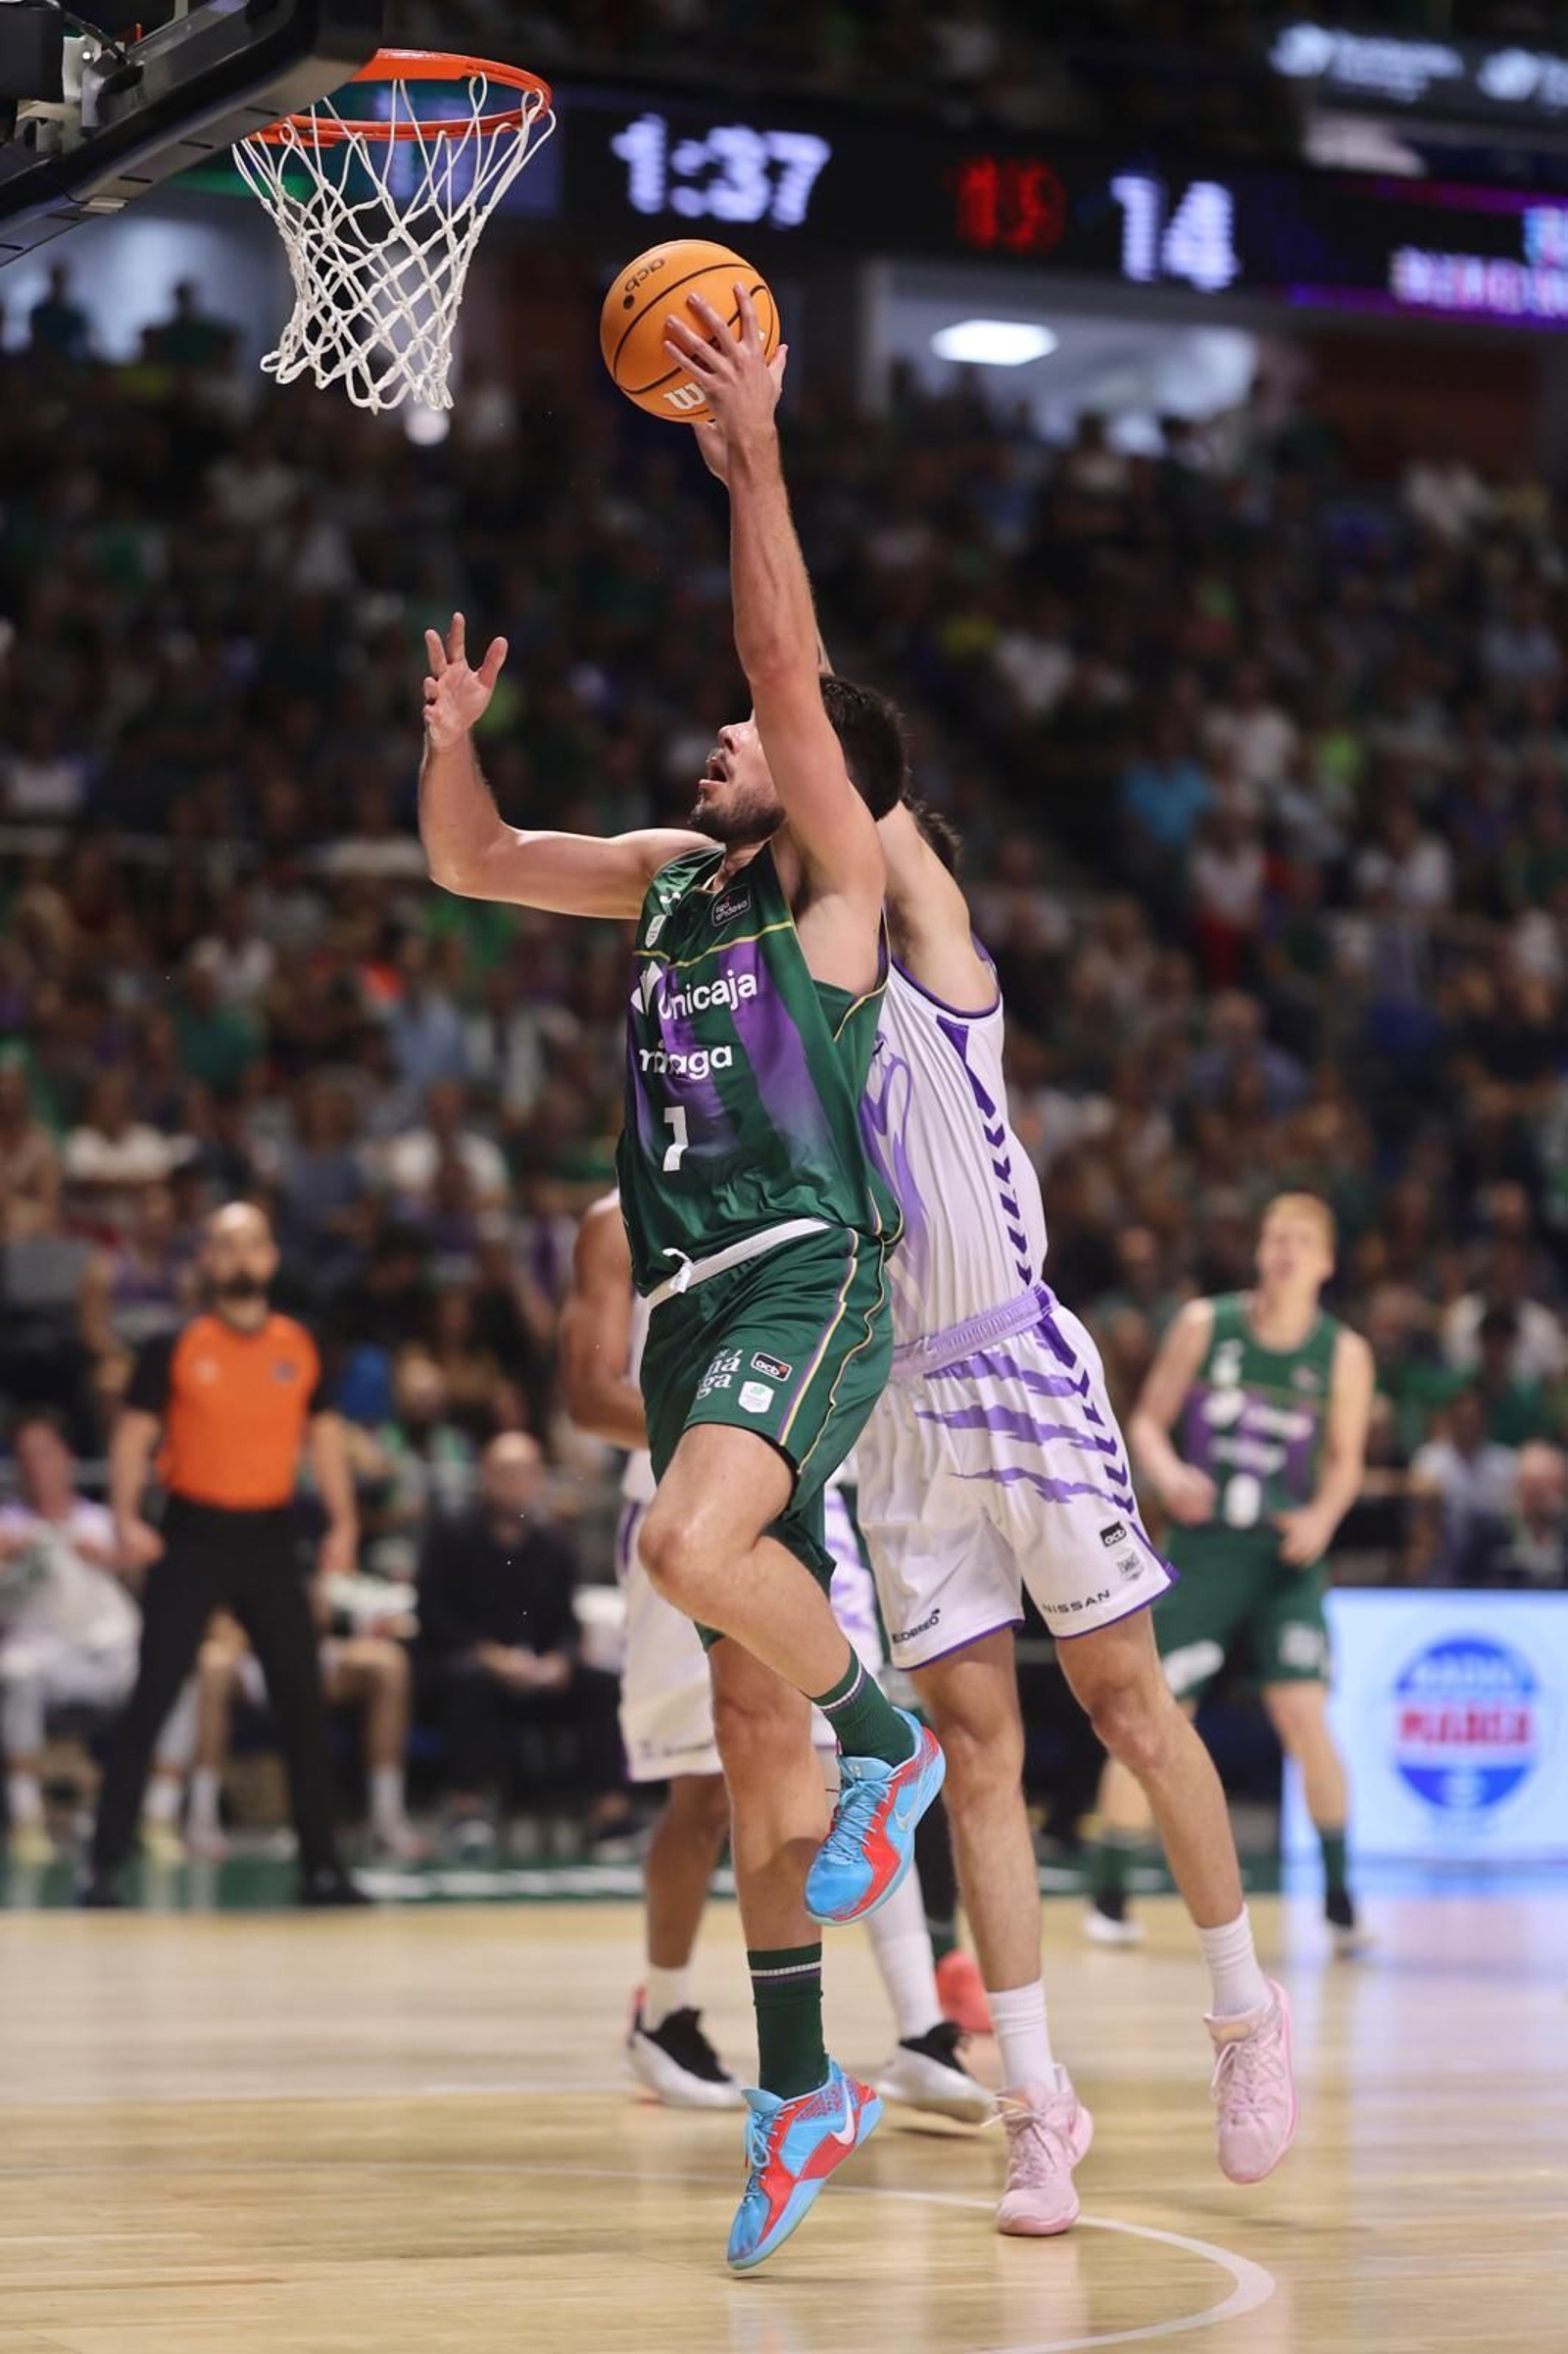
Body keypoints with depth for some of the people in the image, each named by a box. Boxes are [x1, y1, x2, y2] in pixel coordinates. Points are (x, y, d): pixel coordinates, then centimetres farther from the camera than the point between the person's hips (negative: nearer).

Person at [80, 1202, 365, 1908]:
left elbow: (323, 1436, 12)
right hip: (192, 1538, -3)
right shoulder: (175, 1347, -3)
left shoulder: (300, 1346, 6)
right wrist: (126, 1519, -17)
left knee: (304, 1705, 5)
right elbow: (134, 1433, -3)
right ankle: (106, 1865, -1)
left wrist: (342, 1524, 2)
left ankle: (321, 1868, 13)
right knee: (150, 1703, -5)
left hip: (270, 1538, 3)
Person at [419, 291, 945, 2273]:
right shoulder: (670, 875, 19)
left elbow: (788, 659, -12)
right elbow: (470, 865, 23)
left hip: (810, 1282, -7)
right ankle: (798, 2092, 12)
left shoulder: (836, 875, 0)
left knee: (691, 1547, -36)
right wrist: (452, 742, 5)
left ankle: (887, 1742, -7)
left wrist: (753, 456, -15)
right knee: (750, 1717, 7)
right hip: (694, 1302, 7)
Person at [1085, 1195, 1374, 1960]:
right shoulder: (1204, 1324, -2)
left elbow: (1345, 1460, 8)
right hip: (1201, 1544, 0)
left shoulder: (1343, 1353, 0)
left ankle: (1339, 1894, 3)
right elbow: (1148, 1420, 4)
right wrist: (1170, 1474, -16)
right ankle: (1108, 1892, 9)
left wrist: (1322, 1516, -11)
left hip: (1285, 1553, 0)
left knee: (1303, 1713, -11)